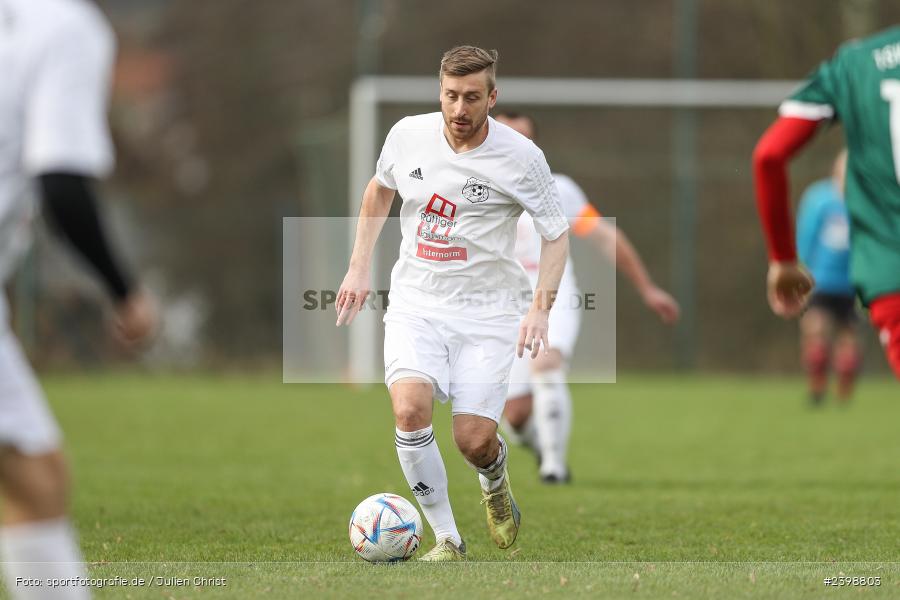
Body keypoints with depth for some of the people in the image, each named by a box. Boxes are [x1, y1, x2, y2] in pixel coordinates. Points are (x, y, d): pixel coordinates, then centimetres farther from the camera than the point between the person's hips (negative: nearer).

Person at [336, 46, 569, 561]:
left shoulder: (521, 156, -11)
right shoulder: (408, 135, -3)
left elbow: (558, 234, -2)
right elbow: (380, 188, 19)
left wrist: (541, 308, -16)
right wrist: (359, 268, 13)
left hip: (488, 311, -2)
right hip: (416, 302, 2)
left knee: (474, 441, -10)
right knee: (410, 409, -23)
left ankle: (495, 481, 31)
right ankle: (446, 539, -9)